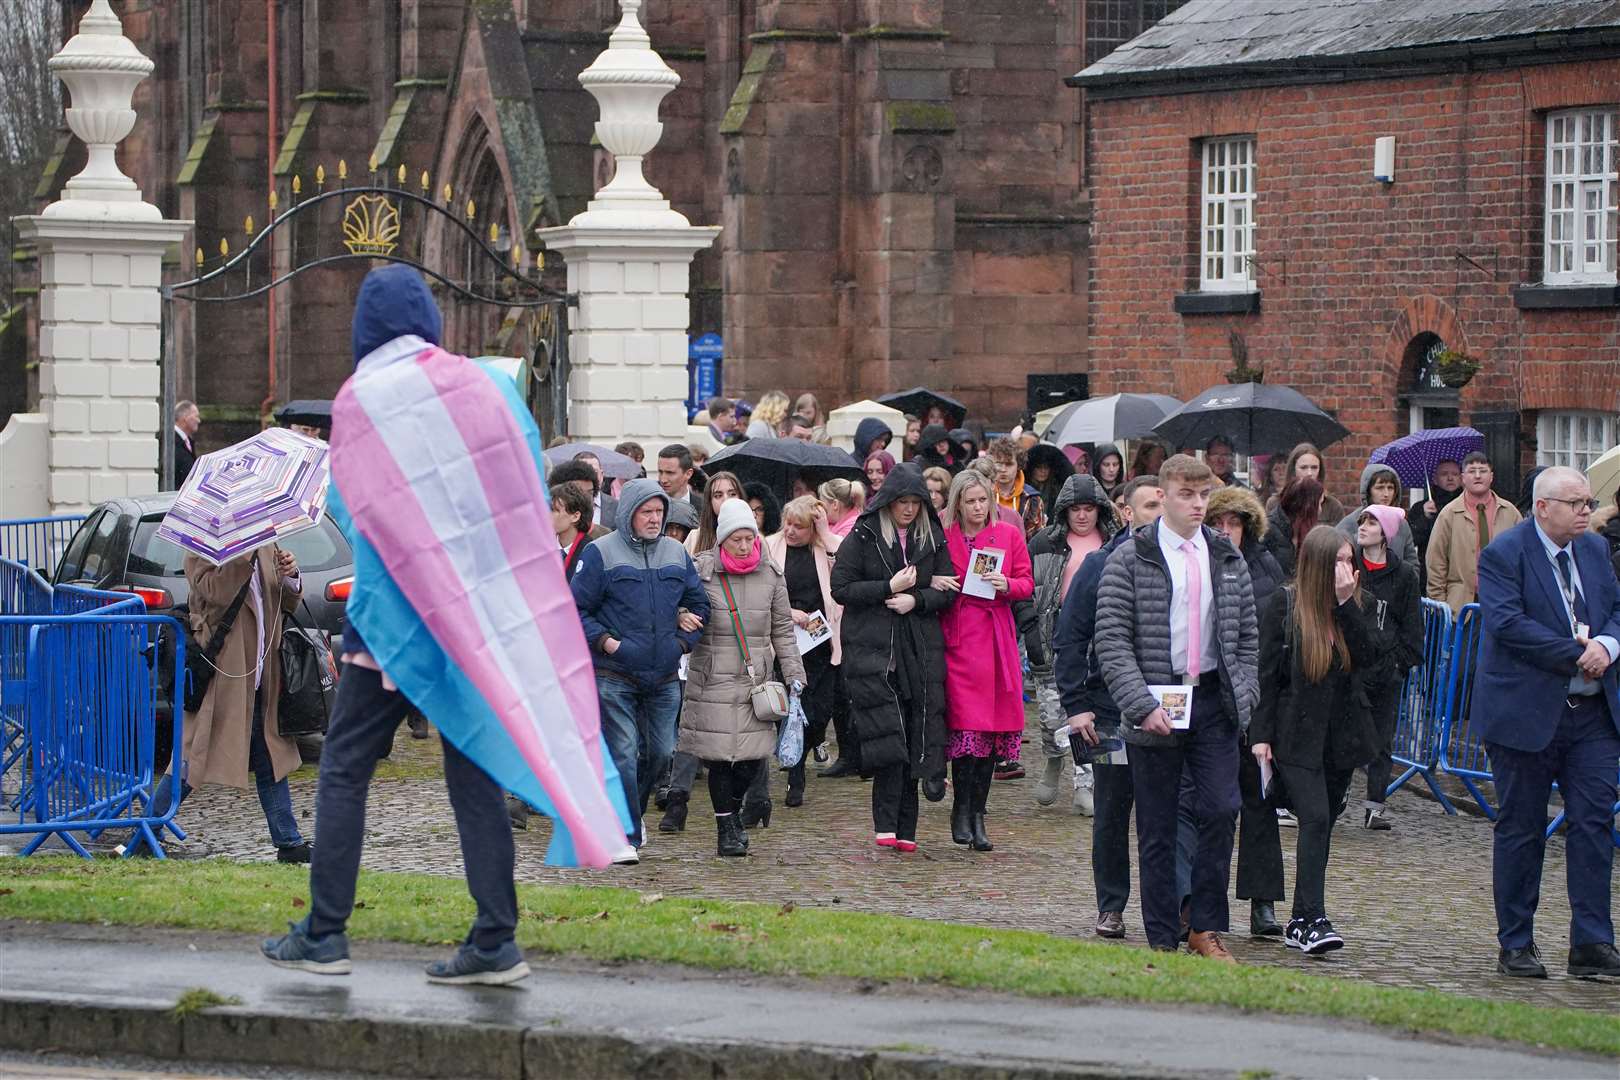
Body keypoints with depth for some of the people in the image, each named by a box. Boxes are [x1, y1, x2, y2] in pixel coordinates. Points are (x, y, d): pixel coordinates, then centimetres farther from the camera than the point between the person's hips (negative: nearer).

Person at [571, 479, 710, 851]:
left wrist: (683, 642, 7)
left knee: (660, 753, 8)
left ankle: (633, 812, 31)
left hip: (664, 677, 5)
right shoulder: (601, 553, -4)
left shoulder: (677, 554, 12)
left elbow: (698, 605, 21)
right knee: (622, 754, -8)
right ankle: (624, 834, -4)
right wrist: (605, 642, -13)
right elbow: (575, 608, -4)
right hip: (613, 677, -5)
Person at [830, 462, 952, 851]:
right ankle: (886, 823, -13)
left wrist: (916, 599, -9)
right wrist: (889, 588, -12)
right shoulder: (863, 537, 0)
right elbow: (841, 588, -4)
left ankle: (905, 828, 6)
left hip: (921, 647, 4)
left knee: (916, 733, 0)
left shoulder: (933, 538, 11)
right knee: (886, 734, -15)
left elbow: (947, 590, 9)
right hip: (872, 646, -3)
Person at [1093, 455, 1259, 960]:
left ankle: (1205, 928, 4)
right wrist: (1142, 706, -17)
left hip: (1214, 703, 3)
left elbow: (1247, 637, 15)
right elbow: (1111, 641, -9)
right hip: (1154, 707, -3)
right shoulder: (1129, 560, -4)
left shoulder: (1228, 559, 10)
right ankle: (1164, 940, 10)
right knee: (1157, 828, 2)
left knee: (1221, 810, -9)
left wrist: (1243, 694, 2)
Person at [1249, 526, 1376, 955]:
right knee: (1315, 819, -16)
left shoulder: (1348, 606, 7)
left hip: (1341, 734, 5)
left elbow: (1364, 657, -8)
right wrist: (1261, 734, -9)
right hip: (1297, 734, -5)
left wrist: (1345, 603, -15)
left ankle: (1302, 922, 15)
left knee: (1322, 824, 8)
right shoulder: (1285, 603, -5)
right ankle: (1314, 921, -18)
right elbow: (1266, 670, -5)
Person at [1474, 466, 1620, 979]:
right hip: (1527, 712, -5)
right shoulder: (1504, 553, -8)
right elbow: (1509, 623, -19)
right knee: (1521, 830, 4)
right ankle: (1516, 946, 12)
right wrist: (1577, 654, -20)